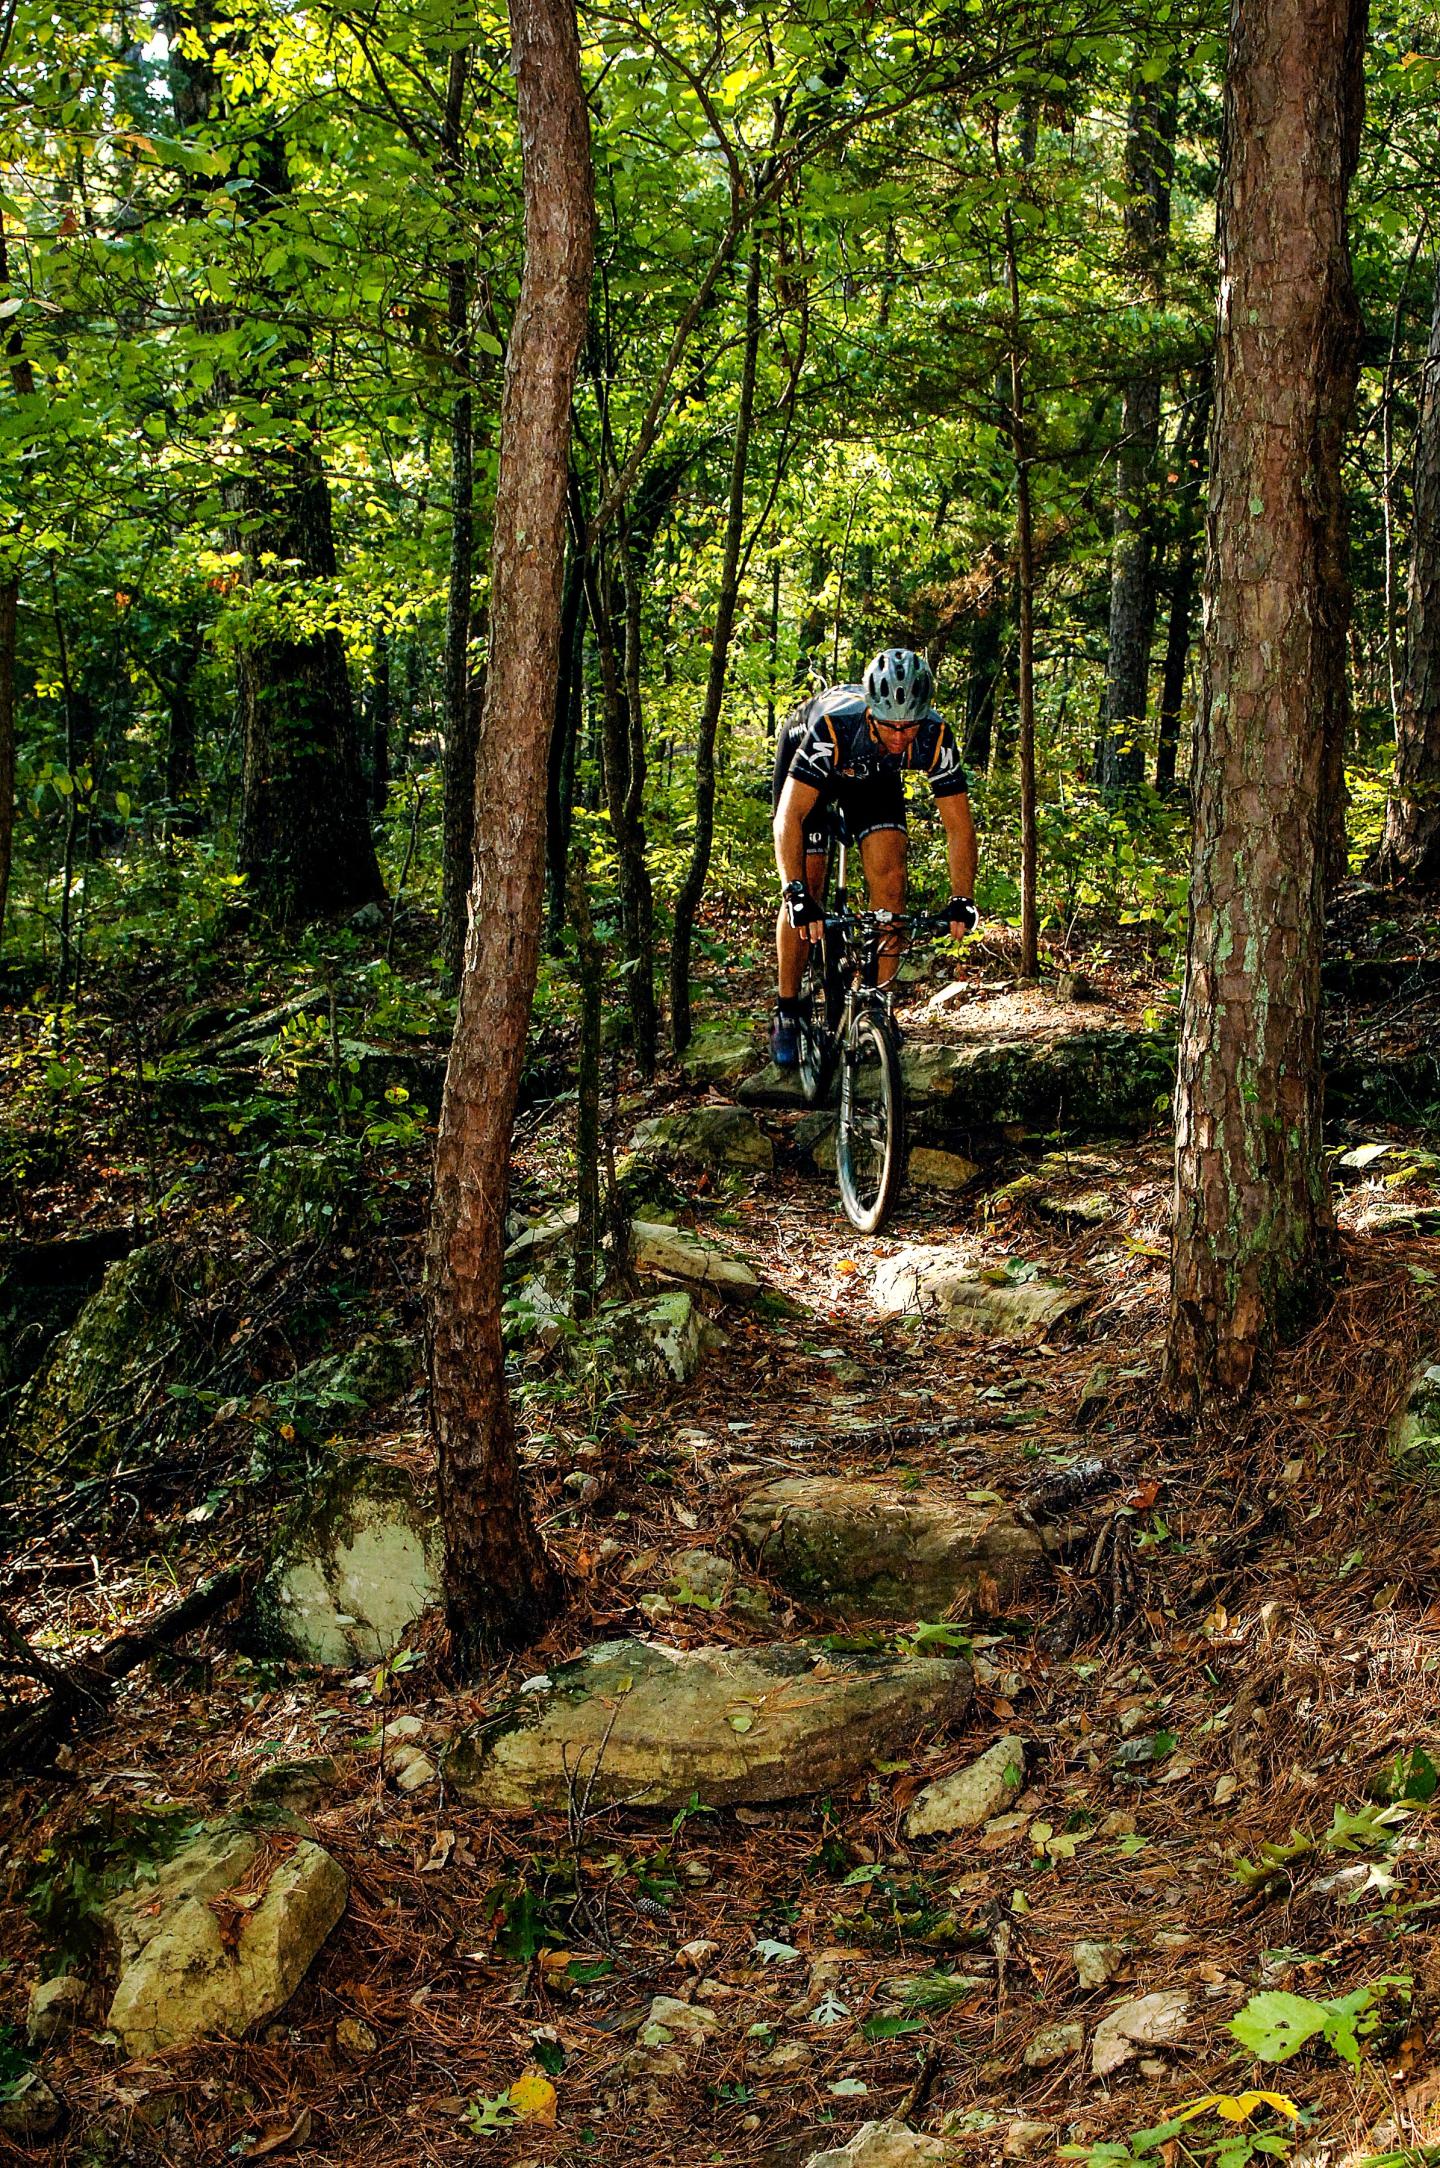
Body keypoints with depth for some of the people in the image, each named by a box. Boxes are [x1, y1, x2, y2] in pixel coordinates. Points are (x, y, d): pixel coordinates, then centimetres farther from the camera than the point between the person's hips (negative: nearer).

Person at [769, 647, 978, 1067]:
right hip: (805, 757, -3)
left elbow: (959, 824, -26)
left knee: (889, 877, -15)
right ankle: (786, 1014, 2)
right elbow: (789, 817, -44)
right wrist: (796, 894, -53)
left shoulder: (935, 737, -34)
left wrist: (962, 900, -35)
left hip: (873, 774, 3)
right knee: (806, 887, -11)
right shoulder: (833, 725, -43)